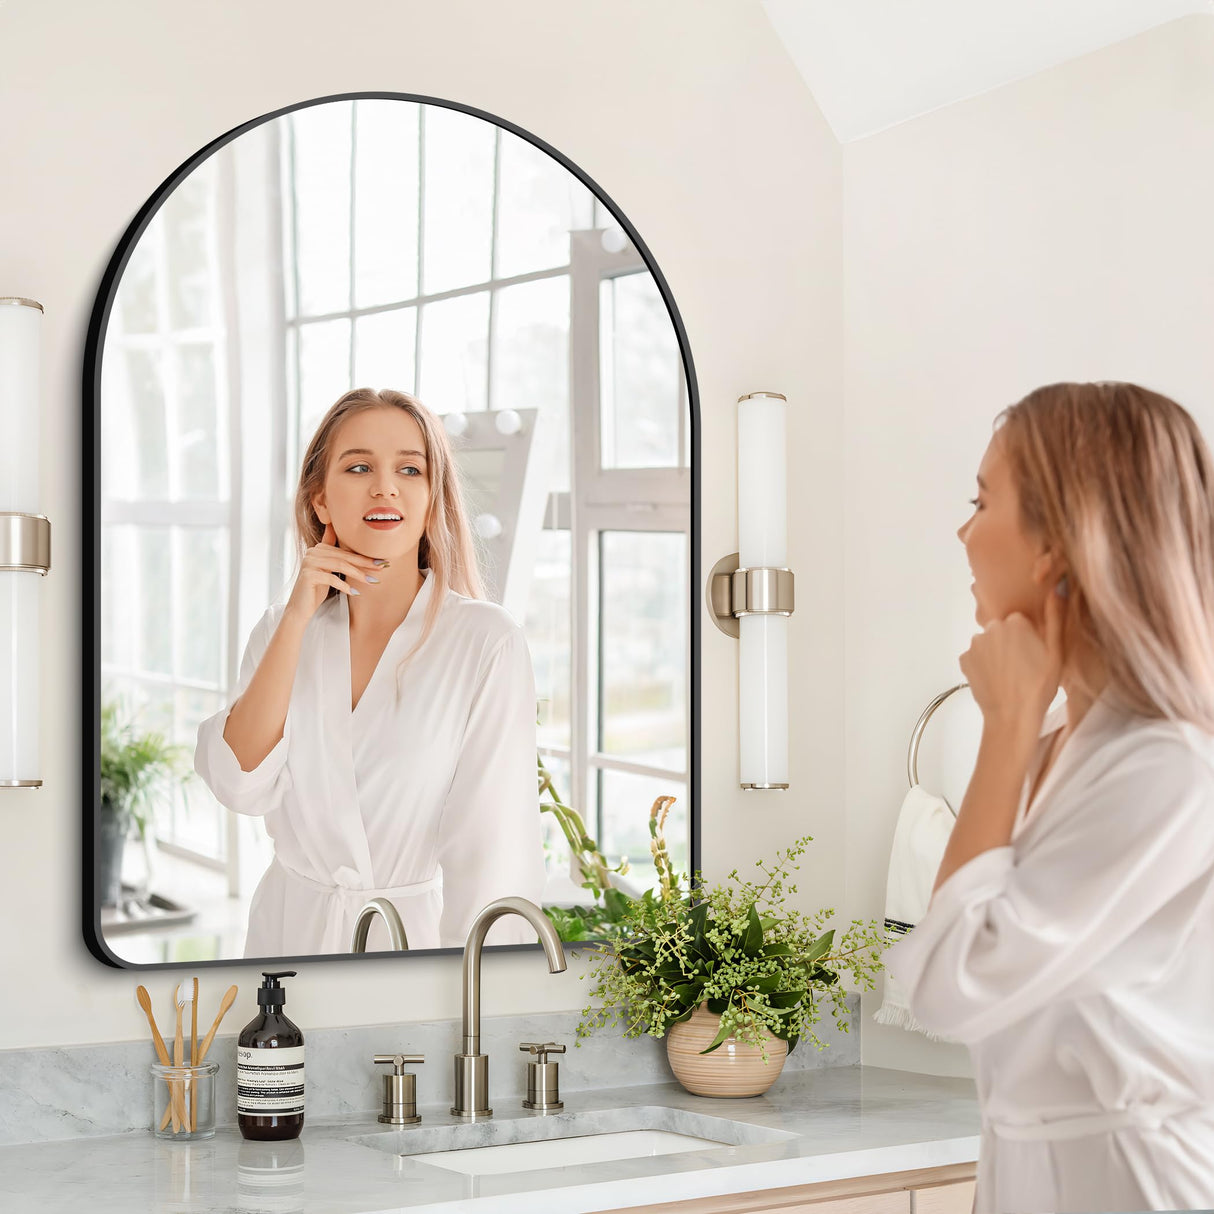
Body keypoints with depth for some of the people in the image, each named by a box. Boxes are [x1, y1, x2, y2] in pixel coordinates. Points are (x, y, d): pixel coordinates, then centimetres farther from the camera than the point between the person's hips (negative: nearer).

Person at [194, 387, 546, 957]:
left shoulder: (487, 641, -15)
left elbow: (493, 849, -17)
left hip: (423, 932, -3)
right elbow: (242, 786, -12)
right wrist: (298, 617, -15)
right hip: (291, 929, 4)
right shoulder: (283, 628, 0)